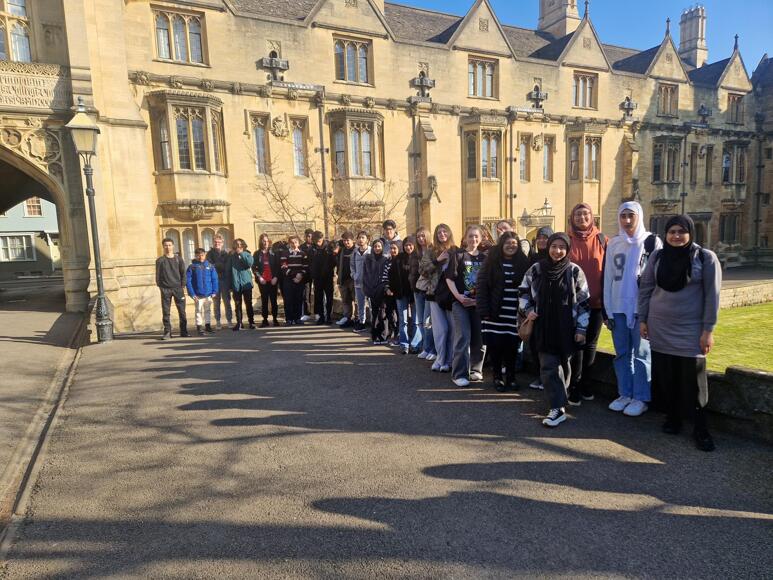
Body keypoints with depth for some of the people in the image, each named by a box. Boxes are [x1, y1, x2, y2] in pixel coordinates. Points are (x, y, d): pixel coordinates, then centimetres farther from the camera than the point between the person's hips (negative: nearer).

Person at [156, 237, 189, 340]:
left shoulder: (178, 259, 8)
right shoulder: (160, 261, 7)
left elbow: (183, 273, 7)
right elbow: (158, 276, 7)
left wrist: (182, 286, -1)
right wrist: (160, 287, -2)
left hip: (178, 288, 0)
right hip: (165, 289, 0)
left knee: (182, 311, 1)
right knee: (165, 312, -1)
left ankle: (184, 331, 9)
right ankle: (167, 332, 4)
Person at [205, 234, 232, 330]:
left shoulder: (226, 253, 5)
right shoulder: (210, 253, 5)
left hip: (225, 280, 0)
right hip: (214, 281, 0)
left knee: (227, 301, 3)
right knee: (216, 302, 4)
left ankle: (229, 321, 9)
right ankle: (217, 322, 10)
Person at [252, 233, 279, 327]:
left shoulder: (273, 253, 6)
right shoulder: (257, 254, 6)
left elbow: (278, 266, 3)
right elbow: (254, 267, 2)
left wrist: (276, 277, -9)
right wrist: (259, 277, -10)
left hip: (273, 280, 0)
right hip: (262, 281, 0)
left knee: (273, 300, 3)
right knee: (264, 300, 1)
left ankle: (275, 319, 8)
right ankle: (265, 320, 4)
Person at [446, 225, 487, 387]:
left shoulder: (484, 258, 8)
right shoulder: (458, 255, 1)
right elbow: (449, 278, -3)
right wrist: (458, 296, -15)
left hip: (479, 302, 3)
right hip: (461, 302, -3)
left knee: (479, 338, 7)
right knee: (463, 337, -9)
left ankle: (475, 370, 23)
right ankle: (459, 374, -3)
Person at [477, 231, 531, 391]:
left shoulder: (523, 262, 4)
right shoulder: (492, 262, -1)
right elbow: (482, 286, -4)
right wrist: (484, 311, -10)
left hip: (514, 314, 1)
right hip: (495, 314, -1)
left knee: (512, 345, 3)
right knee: (495, 345, 1)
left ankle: (510, 376, 22)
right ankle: (497, 376, 19)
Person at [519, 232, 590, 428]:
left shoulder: (575, 271, -3)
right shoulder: (536, 269, 1)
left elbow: (583, 303, -1)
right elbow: (523, 291, 13)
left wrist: (581, 329, -4)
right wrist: (527, 310, -3)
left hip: (566, 329, 0)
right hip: (544, 328, 1)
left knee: (563, 365, 12)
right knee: (549, 367, -5)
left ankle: (558, 400, 28)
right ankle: (558, 408, 1)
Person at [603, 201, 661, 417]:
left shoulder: (651, 242, 0)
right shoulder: (613, 244, 10)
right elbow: (608, 278, 9)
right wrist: (607, 310, 6)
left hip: (642, 308, -4)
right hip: (618, 308, 4)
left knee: (641, 354, 1)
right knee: (622, 354, 10)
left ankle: (641, 398, 12)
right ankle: (625, 394, 22)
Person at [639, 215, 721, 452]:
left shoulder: (705, 258, -5)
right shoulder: (657, 257, 3)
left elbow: (712, 296, -6)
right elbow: (645, 289, 8)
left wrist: (708, 330, -9)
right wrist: (643, 319, 5)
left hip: (690, 330, -3)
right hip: (660, 329, 3)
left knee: (693, 380, 0)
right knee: (665, 377, 9)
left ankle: (700, 428, 14)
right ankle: (672, 417, 26)